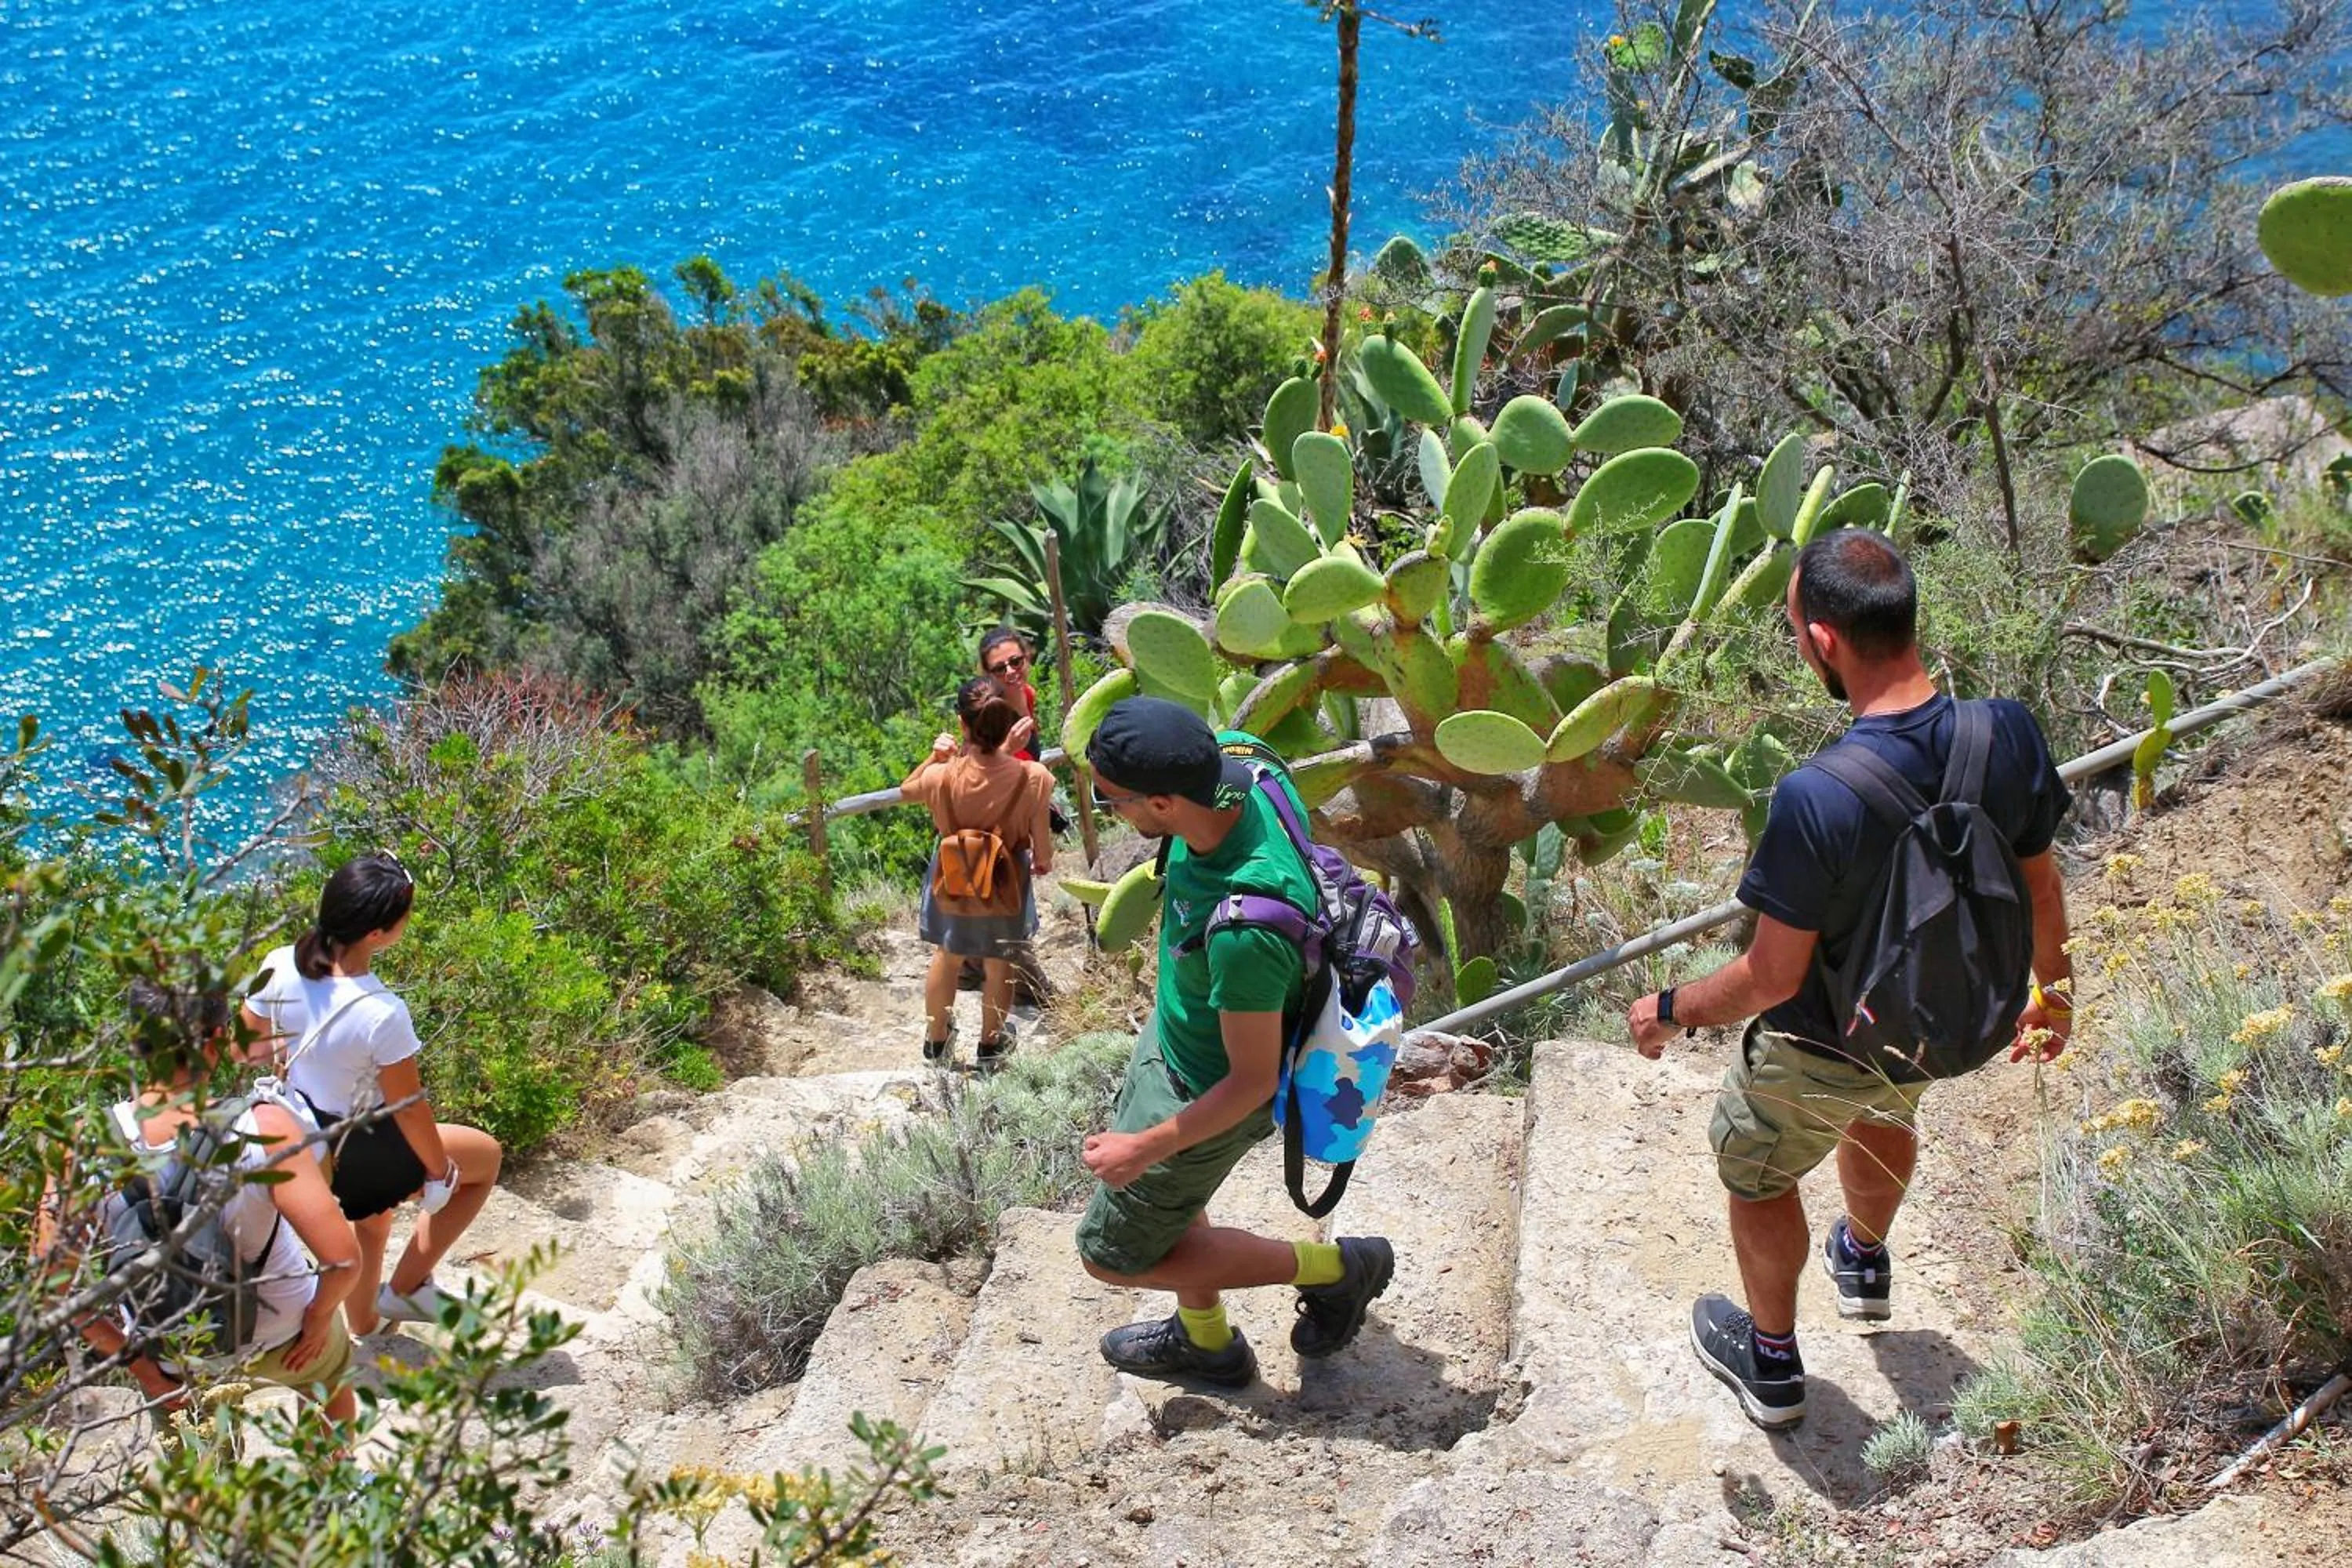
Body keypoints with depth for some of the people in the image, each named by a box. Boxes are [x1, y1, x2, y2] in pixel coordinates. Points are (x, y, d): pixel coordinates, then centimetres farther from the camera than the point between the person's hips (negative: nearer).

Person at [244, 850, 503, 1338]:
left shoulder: (280, 967, -19)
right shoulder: (382, 1014, -36)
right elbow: (410, 1111, -21)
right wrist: (439, 1173, -4)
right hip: (357, 1155, -7)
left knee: (371, 1218, 36)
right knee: (485, 1157, 18)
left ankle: (363, 1332, 57)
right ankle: (407, 1288, 23)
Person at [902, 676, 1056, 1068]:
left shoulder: (943, 777, -29)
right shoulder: (1032, 778, -30)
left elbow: (907, 789, -4)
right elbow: (1041, 840, -14)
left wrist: (935, 756, -8)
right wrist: (1044, 861, 7)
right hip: (1004, 888, -1)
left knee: (946, 957, 27)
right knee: (998, 965, 24)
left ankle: (936, 1037, 47)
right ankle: (991, 1042, 45)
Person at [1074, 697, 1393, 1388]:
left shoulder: (1243, 929, -45)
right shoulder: (1238, 768, -24)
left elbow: (1254, 1081, -30)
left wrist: (1145, 1148, -16)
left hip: (1209, 1090, -8)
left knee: (1114, 1253, 14)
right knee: (1167, 1194, 30)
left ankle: (1334, 1267, 22)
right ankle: (1206, 1341, 55)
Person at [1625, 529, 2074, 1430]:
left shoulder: (1817, 800, -40)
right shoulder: (2010, 735, -23)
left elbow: (1774, 978, -28)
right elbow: (2038, 887, -5)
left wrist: (1670, 1011, -9)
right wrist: (2052, 991, 14)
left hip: (1820, 1051, -5)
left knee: (1756, 1176, 25)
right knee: (1885, 1117, 38)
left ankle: (1772, 1365, 47)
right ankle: (1865, 1264, 67)